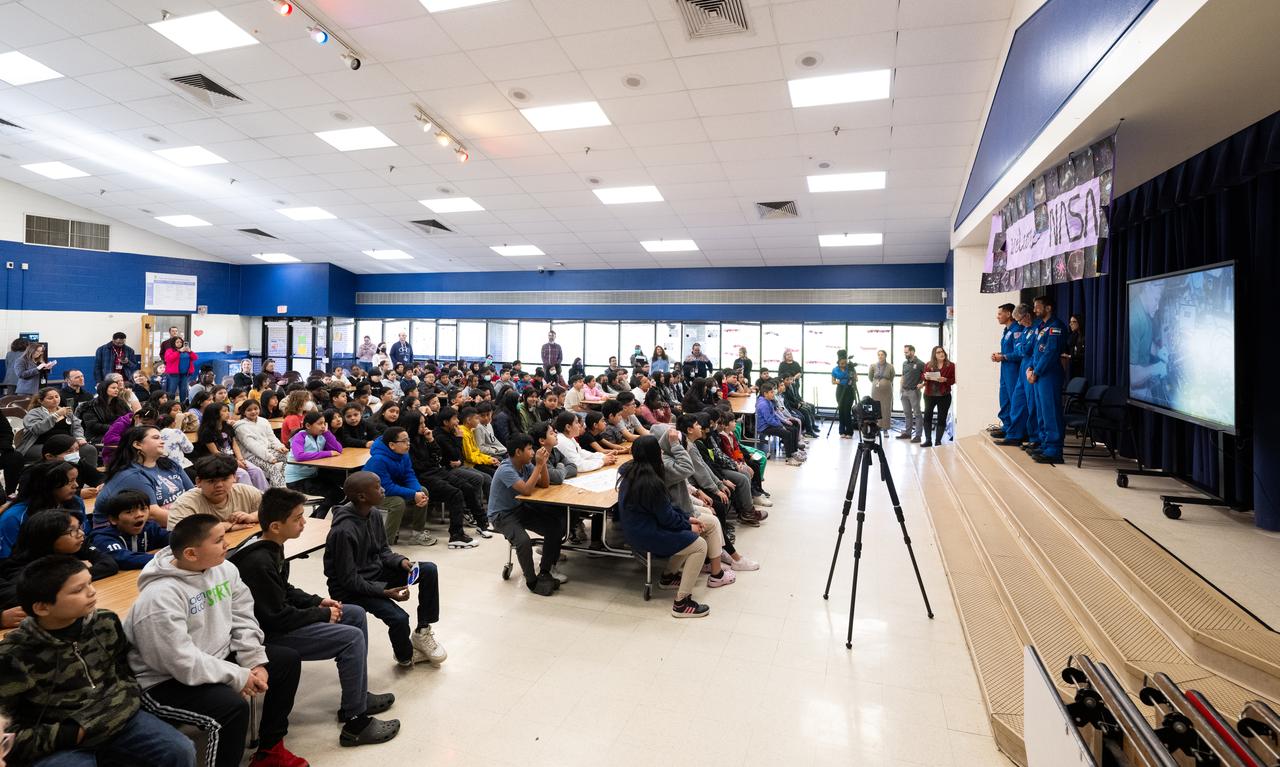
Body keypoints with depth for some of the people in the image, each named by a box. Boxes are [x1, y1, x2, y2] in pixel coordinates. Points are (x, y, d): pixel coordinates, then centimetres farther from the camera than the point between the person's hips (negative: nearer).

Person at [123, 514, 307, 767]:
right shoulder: (160, 597, -28)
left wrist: (255, 663, -9)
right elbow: (184, 663, -29)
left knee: (288, 660, 5)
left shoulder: (224, 568, -3)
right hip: (167, 681, -9)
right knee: (232, 706, -32)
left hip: (218, 658, 9)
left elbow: (242, 619, 3)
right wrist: (238, 677, -21)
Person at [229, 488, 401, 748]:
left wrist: (317, 601, 3)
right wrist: (323, 615, -13)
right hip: (267, 634, -10)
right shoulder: (259, 563, -29)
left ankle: (358, 695, 18)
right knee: (352, 638, -18)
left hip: (277, 617, 10)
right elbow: (279, 618, -25)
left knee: (356, 614, 8)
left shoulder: (270, 546, 1)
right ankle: (354, 722, -5)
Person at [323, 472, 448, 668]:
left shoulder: (373, 514, -5)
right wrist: (385, 591, -25)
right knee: (399, 618, -24)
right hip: (351, 589, -8)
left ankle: (422, 631, 8)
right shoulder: (344, 531, -29)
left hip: (376, 573, 8)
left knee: (429, 570, -5)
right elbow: (349, 579, -23)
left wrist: (401, 561, -11)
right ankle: (406, 657, 10)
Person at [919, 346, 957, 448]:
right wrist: (925, 377, -9)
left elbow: (954, 380, -3)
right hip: (929, 394, 2)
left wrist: (945, 380, -21)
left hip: (944, 395, -2)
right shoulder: (928, 364, 4)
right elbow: (923, 376, 13)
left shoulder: (951, 365, -2)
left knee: (942, 418, 3)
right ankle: (928, 440, 9)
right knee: (927, 416, 1)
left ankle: (938, 441, 11)